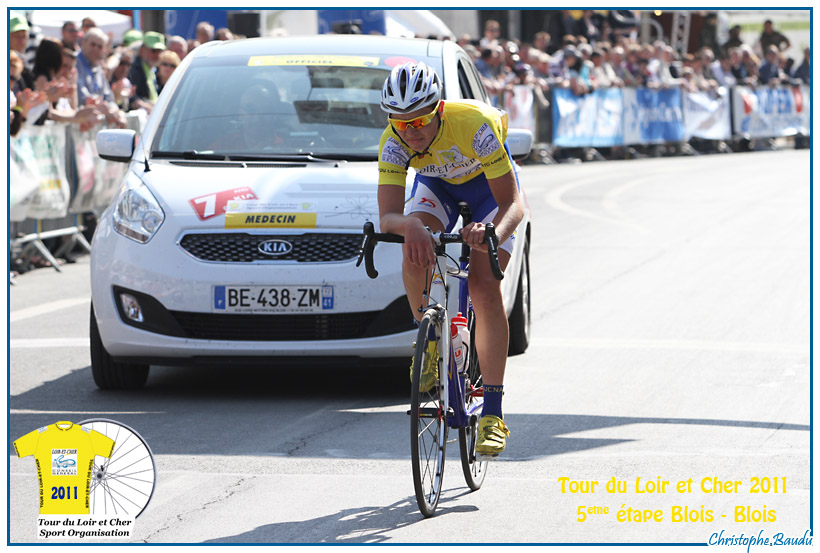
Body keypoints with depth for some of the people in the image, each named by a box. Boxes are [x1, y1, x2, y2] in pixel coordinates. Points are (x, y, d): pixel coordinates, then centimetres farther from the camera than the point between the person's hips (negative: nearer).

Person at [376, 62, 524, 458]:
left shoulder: (475, 125, -39)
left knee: (484, 289, -19)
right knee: (415, 254, -30)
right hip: (437, 185, 3)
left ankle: (493, 414, -15)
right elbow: (387, 216, -38)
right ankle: (431, 343, -4)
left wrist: (495, 234, -58)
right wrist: (408, 225, -62)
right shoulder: (394, 143, -30)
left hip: (488, 184, -3)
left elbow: (512, 203, -36)